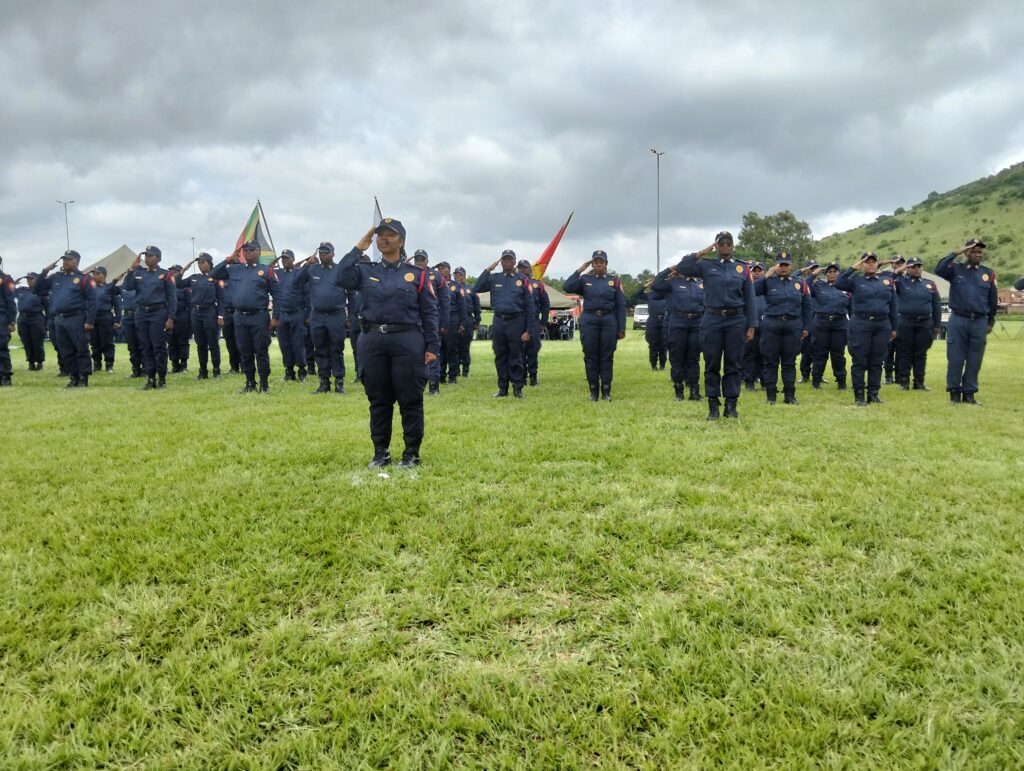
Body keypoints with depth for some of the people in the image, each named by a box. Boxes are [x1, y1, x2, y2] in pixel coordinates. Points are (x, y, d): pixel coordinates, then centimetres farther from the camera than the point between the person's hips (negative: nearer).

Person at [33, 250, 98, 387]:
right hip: (59, 320, 6)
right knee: (66, 351, 9)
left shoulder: (83, 278, -2)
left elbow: (92, 300, -7)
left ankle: (84, 378, 2)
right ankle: (73, 377, 17)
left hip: (76, 319, -6)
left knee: (81, 350, -3)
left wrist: (89, 321, -14)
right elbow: (38, 289, 15)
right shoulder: (55, 278, 15)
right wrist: (44, 272, 5)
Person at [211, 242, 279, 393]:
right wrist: (228, 260, 2)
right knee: (244, 353, 8)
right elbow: (214, 274, 12)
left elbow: (276, 295, 0)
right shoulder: (234, 269, 13)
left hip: (259, 317, -4)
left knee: (261, 352, -2)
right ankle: (250, 383, 18)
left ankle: (264, 384, 6)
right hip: (240, 317, 4)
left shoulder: (267, 271, 2)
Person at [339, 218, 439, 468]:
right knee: (378, 399, 8)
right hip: (372, 341, 2)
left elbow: (429, 313, 3)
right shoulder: (365, 271, 11)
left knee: (410, 399, 1)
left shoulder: (416, 274, 5)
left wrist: (432, 346, -5)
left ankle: (411, 452, 12)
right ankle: (380, 452, 19)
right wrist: (359, 247, -4)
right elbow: (343, 277, -10)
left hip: (407, 341, -2)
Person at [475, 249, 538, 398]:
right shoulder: (494, 279, 9)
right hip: (498, 322, 3)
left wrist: (528, 330, -6)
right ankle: (502, 388, 16)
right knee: (500, 357, 8)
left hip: (516, 322, -3)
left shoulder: (523, 280, 3)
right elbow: (476, 288, -2)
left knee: (516, 357, 1)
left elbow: (529, 307, 0)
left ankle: (518, 388, 9)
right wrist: (488, 270, -5)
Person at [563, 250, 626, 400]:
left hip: (609, 320, 0)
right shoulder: (584, 280, 8)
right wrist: (579, 270, -7)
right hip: (589, 321, 0)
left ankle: (606, 391, 8)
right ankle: (593, 391, 10)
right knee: (590, 357, 2)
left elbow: (621, 306, 6)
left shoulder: (614, 281, 8)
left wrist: (622, 328, 0)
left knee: (607, 357, 2)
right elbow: (567, 287, -9)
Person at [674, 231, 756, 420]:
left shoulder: (743, 268, 9)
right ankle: (713, 406, 9)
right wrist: (701, 253, -6)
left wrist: (751, 327, 2)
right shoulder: (706, 265, 6)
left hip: (736, 321, 1)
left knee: (734, 365, 3)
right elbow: (681, 268, -7)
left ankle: (731, 405, 11)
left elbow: (750, 300, 8)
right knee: (712, 365, 2)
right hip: (712, 320, -1)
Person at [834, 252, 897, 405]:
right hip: (861, 325, -3)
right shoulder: (855, 281, 4)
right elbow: (838, 284, -15)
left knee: (877, 362, 7)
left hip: (883, 325, 3)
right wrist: (852, 268, -11)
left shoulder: (887, 282, 13)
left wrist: (894, 328, 12)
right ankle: (859, 396, 5)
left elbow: (892, 306, 14)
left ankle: (873, 394, 15)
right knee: (859, 361, -1)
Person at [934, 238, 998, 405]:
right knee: (955, 358, 0)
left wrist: (991, 322, 14)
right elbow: (939, 270, -20)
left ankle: (969, 393, 13)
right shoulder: (955, 269, 2)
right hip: (958, 320, -2)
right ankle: (954, 392, 9)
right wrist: (956, 253, -17)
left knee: (975, 360, 5)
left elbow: (993, 300, 14)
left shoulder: (989, 273, 8)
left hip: (979, 322, 3)